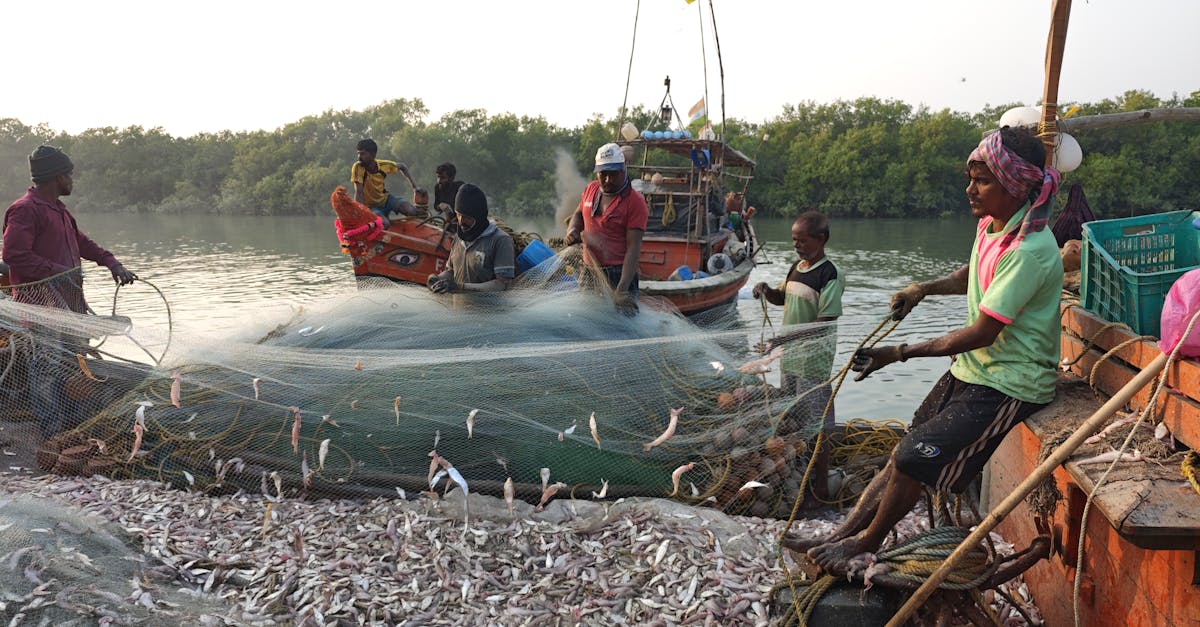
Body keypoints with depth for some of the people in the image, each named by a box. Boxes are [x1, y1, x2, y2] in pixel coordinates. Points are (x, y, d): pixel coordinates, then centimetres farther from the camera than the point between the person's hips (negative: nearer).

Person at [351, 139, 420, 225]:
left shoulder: (383, 165, -13)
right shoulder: (358, 167, -23)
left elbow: (402, 167, 7)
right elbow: (359, 193, -27)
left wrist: (414, 186, 1)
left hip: (385, 199, 4)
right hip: (371, 206, -3)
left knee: (413, 212, -19)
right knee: (384, 224, -33)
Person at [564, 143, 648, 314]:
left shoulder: (635, 202, -12)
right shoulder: (591, 189, 7)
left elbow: (633, 248, -18)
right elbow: (578, 214, 28)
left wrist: (622, 289, -28)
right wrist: (572, 230, 3)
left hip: (619, 274, -6)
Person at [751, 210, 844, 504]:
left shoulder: (830, 275, -16)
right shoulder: (797, 267, 9)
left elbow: (824, 324, -20)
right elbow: (782, 298, 24)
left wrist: (784, 339, -24)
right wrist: (766, 290, 2)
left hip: (813, 361, -8)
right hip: (789, 358, 9)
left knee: (817, 423, 0)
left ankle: (821, 486, 10)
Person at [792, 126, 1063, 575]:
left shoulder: (1030, 251, -24)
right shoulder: (990, 225, 5)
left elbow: (981, 333, -24)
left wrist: (901, 353, -22)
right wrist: (923, 290, 10)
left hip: (1008, 387, -9)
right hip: (972, 370, 9)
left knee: (913, 459, -14)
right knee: (902, 452, 3)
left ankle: (866, 543, 9)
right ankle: (840, 537, 8)